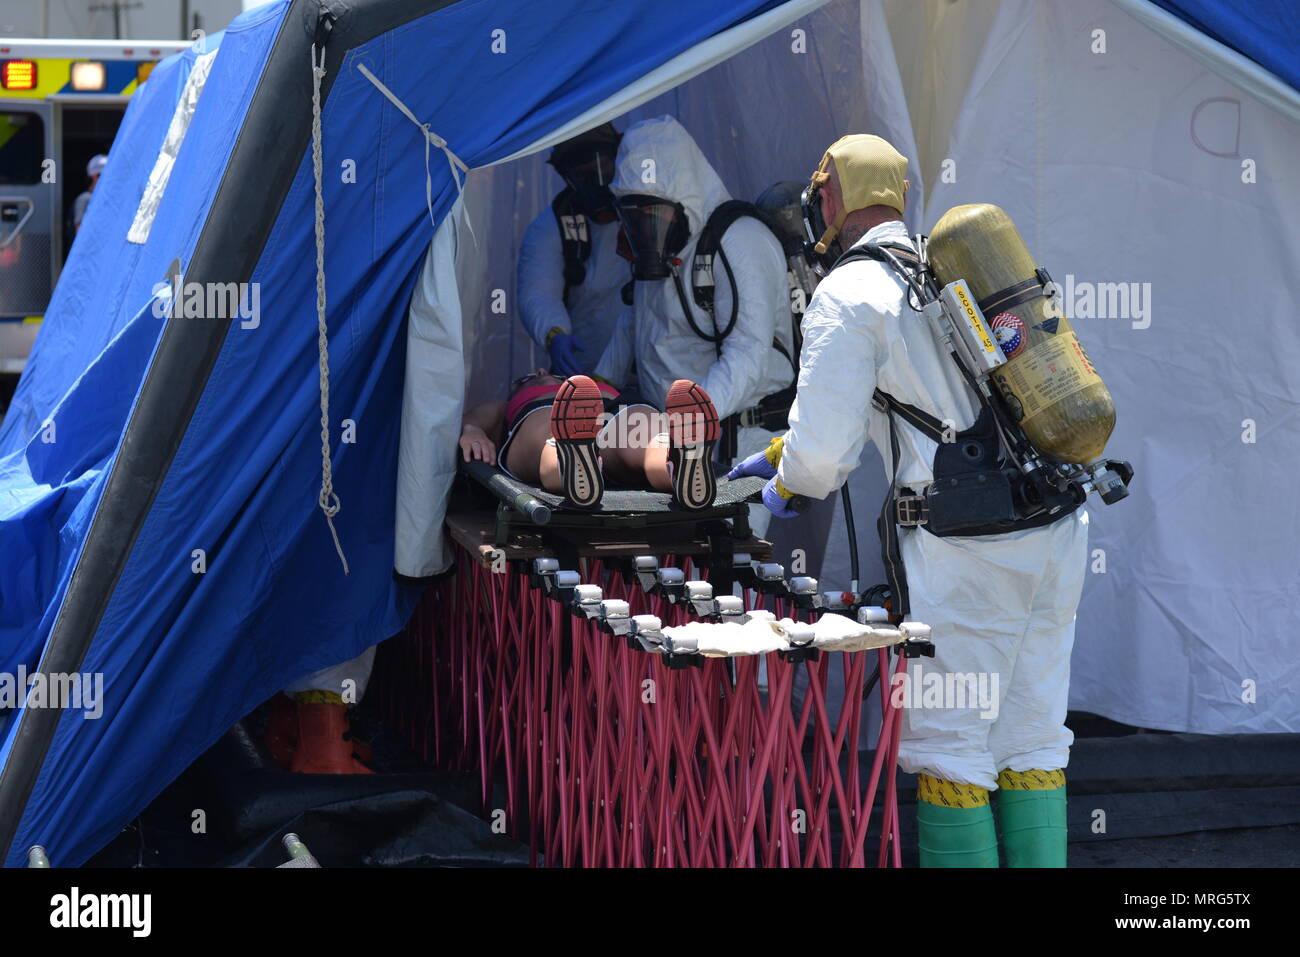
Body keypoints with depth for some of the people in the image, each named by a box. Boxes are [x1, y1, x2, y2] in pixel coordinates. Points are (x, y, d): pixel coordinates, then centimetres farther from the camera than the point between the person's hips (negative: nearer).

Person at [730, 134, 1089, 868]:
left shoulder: (847, 293, -4)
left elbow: (824, 447, -7)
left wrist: (788, 485, 17)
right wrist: (781, 451, 40)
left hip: (967, 552, -7)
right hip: (1058, 530, 7)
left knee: (950, 744, 2)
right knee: (1032, 738, 12)